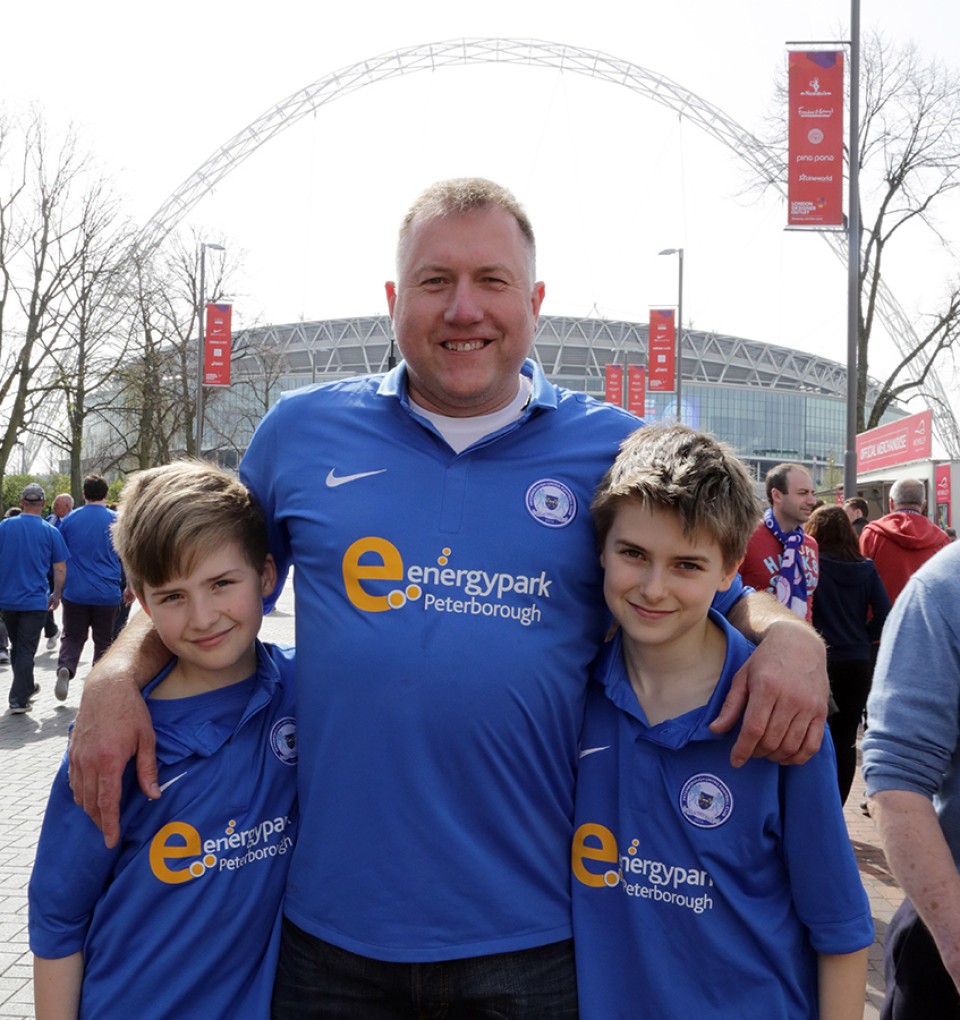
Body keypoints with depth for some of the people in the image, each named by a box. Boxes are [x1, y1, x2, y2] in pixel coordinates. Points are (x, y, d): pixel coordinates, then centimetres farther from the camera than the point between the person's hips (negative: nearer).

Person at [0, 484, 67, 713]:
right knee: (26, 650, 2)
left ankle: (26, 687, 33)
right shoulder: (50, 532, -6)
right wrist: (56, 595, 11)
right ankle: (19, 699, 0)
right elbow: (60, 570, -3)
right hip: (35, 600, -3)